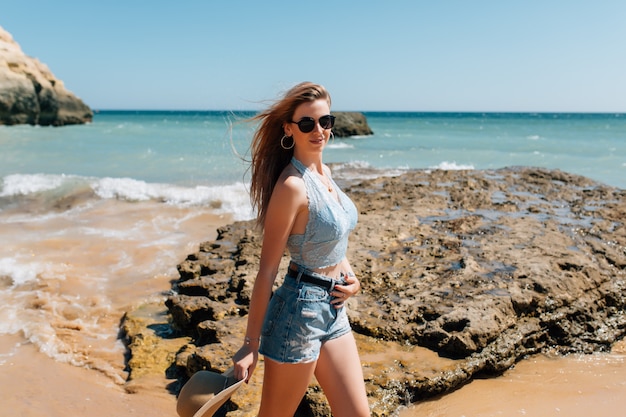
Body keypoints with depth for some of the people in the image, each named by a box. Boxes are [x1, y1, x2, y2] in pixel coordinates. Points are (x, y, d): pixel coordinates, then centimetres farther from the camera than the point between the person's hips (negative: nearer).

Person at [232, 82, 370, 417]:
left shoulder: (324, 172, 6)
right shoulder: (293, 185, -20)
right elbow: (267, 269, -18)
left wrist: (349, 275, 2)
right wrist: (251, 345, -15)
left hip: (334, 311, 8)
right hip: (299, 311, -8)